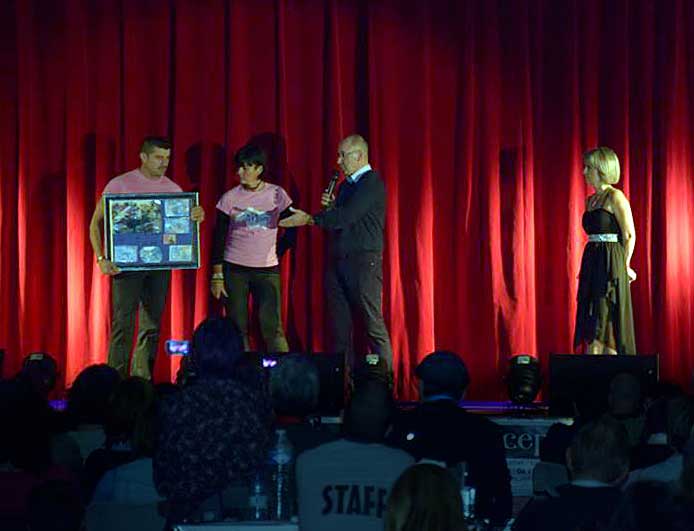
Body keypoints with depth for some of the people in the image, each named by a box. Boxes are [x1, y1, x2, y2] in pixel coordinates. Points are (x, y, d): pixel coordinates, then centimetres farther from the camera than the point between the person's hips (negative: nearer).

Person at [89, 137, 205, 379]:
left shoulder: (172, 189, 9)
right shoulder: (120, 184, -3)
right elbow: (96, 223, -2)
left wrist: (197, 217, -15)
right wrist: (101, 259, -14)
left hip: (159, 265, 4)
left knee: (151, 326, 7)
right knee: (123, 324, -7)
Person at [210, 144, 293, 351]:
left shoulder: (277, 194, 2)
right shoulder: (230, 198, 2)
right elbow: (219, 239, 2)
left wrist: (276, 252, 3)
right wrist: (217, 276, -3)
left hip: (267, 269, -1)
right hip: (234, 270, 1)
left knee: (272, 328, -8)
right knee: (237, 329, 0)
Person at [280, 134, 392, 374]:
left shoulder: (372, 183, -9)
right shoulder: (345, 185, 18)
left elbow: (347, 217, -19)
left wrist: (310, 219, -14)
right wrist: (330, 207, 2)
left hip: (363, 262, -9)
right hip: (338, 262, 9)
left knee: (373, 322, -6)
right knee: (340, 326, 8)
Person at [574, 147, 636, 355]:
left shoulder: (615, 197, -8)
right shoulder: (590, 200, 15)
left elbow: (629, 235, -8)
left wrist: (625, 265, -3)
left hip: (610, 264, -8)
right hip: (592, 263, 8)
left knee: (604, 321, -8)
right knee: (591, 324, 5)